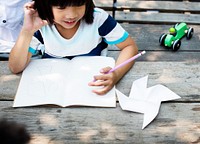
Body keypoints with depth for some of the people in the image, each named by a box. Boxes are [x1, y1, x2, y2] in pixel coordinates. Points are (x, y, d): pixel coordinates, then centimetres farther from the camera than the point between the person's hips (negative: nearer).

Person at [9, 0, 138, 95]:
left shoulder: (98, 18, -21)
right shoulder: (40, 24, -17)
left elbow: (130, 47, -12)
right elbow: (16, 68, -17)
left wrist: (116, 75, -32)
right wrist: (27, 31, -32)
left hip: (93, 84, 0)